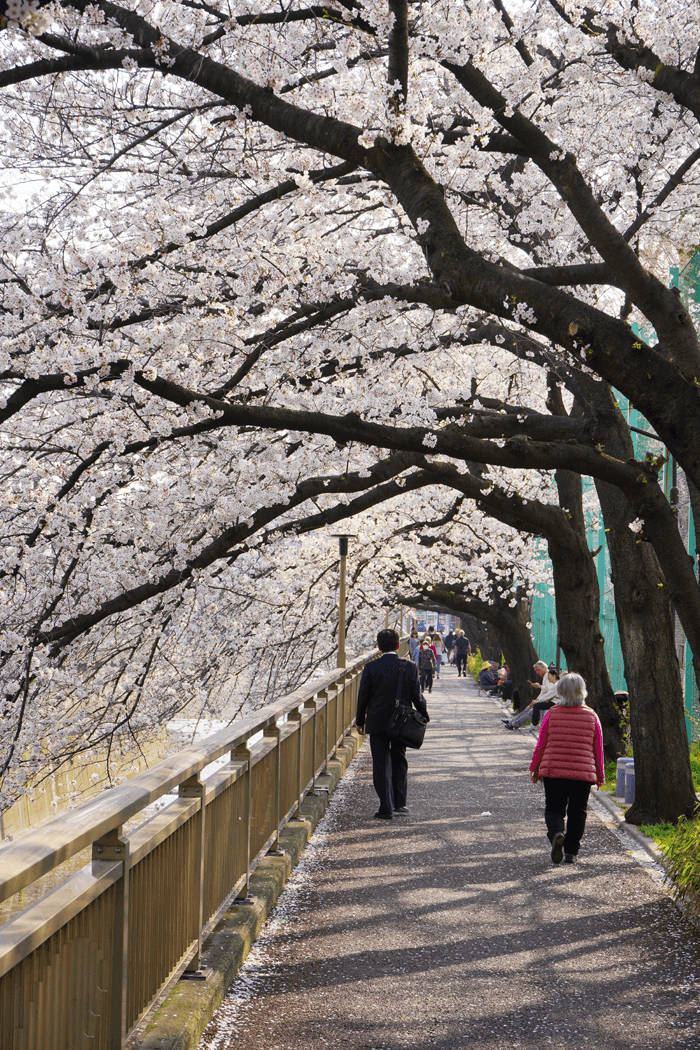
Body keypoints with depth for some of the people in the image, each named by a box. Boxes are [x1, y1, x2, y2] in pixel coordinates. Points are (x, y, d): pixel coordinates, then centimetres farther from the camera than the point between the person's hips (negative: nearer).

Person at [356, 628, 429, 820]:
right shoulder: (409, 667, -5)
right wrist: (424, 718, 14)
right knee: (399, 762, 18)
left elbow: (363, 696, -3)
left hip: (377, 723, -2)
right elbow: (416, 696, 0)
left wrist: (360, 721, 9)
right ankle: (399, 803, 22)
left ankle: (386, 808, 0)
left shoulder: (370, 667, -9)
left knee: (382, 765, 3)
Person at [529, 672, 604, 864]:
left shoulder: (551, 714, -2)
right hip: (583, 773, 1)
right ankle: (571, 853, 12)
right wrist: (600, 775, 16)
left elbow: (541, 745, 0)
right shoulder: (592, 716, 1)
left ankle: (556, 833, -19)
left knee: (554, 809, 11)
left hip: (553, 771, -1)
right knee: (577, 813, 13)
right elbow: (598, 749, 6)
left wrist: (534, 769, 11)